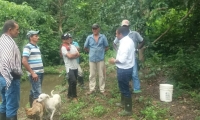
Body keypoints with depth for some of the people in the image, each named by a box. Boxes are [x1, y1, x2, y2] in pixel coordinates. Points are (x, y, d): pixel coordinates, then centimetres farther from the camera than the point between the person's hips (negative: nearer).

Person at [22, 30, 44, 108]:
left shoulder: (37, 47, 14)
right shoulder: (28, 47, -11)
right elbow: (24, 61, -18)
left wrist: (41, 70, 16)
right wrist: (32, 73, -18)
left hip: (40, 73, 8)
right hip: (34, 74, -8)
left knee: (33, 92, 17)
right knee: (38, 93, -9)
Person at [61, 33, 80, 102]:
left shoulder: (73, 46, 11)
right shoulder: (63, 48, -9)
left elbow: (78, 55, 3)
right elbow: (69, 56, -19)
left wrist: (72, 55, -13)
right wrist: (75, 54, -2)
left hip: (75, 67, 7)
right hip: (69, 67, -6)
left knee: (72, 82, 14)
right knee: (73, 81, -17)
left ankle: (69, 95, 29)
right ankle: (74, 96, -1)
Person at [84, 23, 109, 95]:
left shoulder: (103, 37, -3)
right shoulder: (89, 37, 0)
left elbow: (106, 47, 5)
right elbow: (85, 47, 10)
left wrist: (101, 51, 5)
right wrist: (91, 52, 9)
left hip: (100, 58, -1)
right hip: (92, 59, 1)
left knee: (101, 75, 6)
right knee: (92, 75, 9)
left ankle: (102, 90, 16)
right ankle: (91, 89, 21)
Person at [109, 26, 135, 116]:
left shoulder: (125, 43, -25)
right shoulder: (128, 40, 7)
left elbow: (122, 59, -28)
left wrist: (114, 61, -11)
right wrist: (116, 59, 12)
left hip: (124, 69, -10)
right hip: (126, 68, 10)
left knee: (125, 89, 2)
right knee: (123, 87, 26)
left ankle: (128, 110, 16)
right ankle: (123, 102, 45)